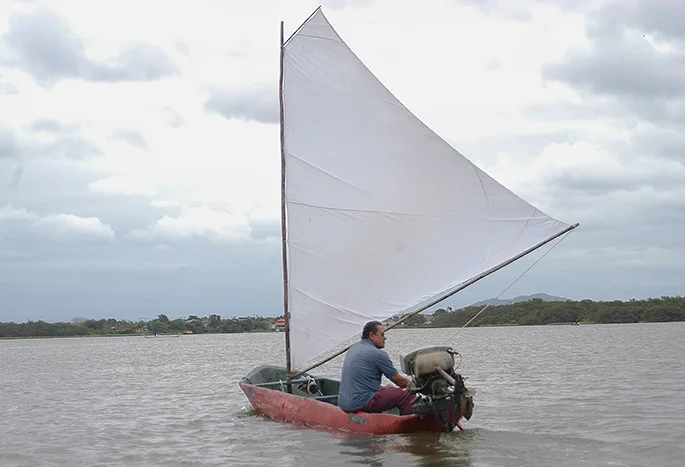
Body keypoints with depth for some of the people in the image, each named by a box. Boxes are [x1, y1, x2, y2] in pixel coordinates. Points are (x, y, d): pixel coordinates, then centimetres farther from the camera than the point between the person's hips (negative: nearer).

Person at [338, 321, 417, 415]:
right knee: (408, 396, -7)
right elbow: (399, 381, -2)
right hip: (362, 403, -9)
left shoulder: (353, 349, 15)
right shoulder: (378, 354, -10)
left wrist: (384, 388, 28)